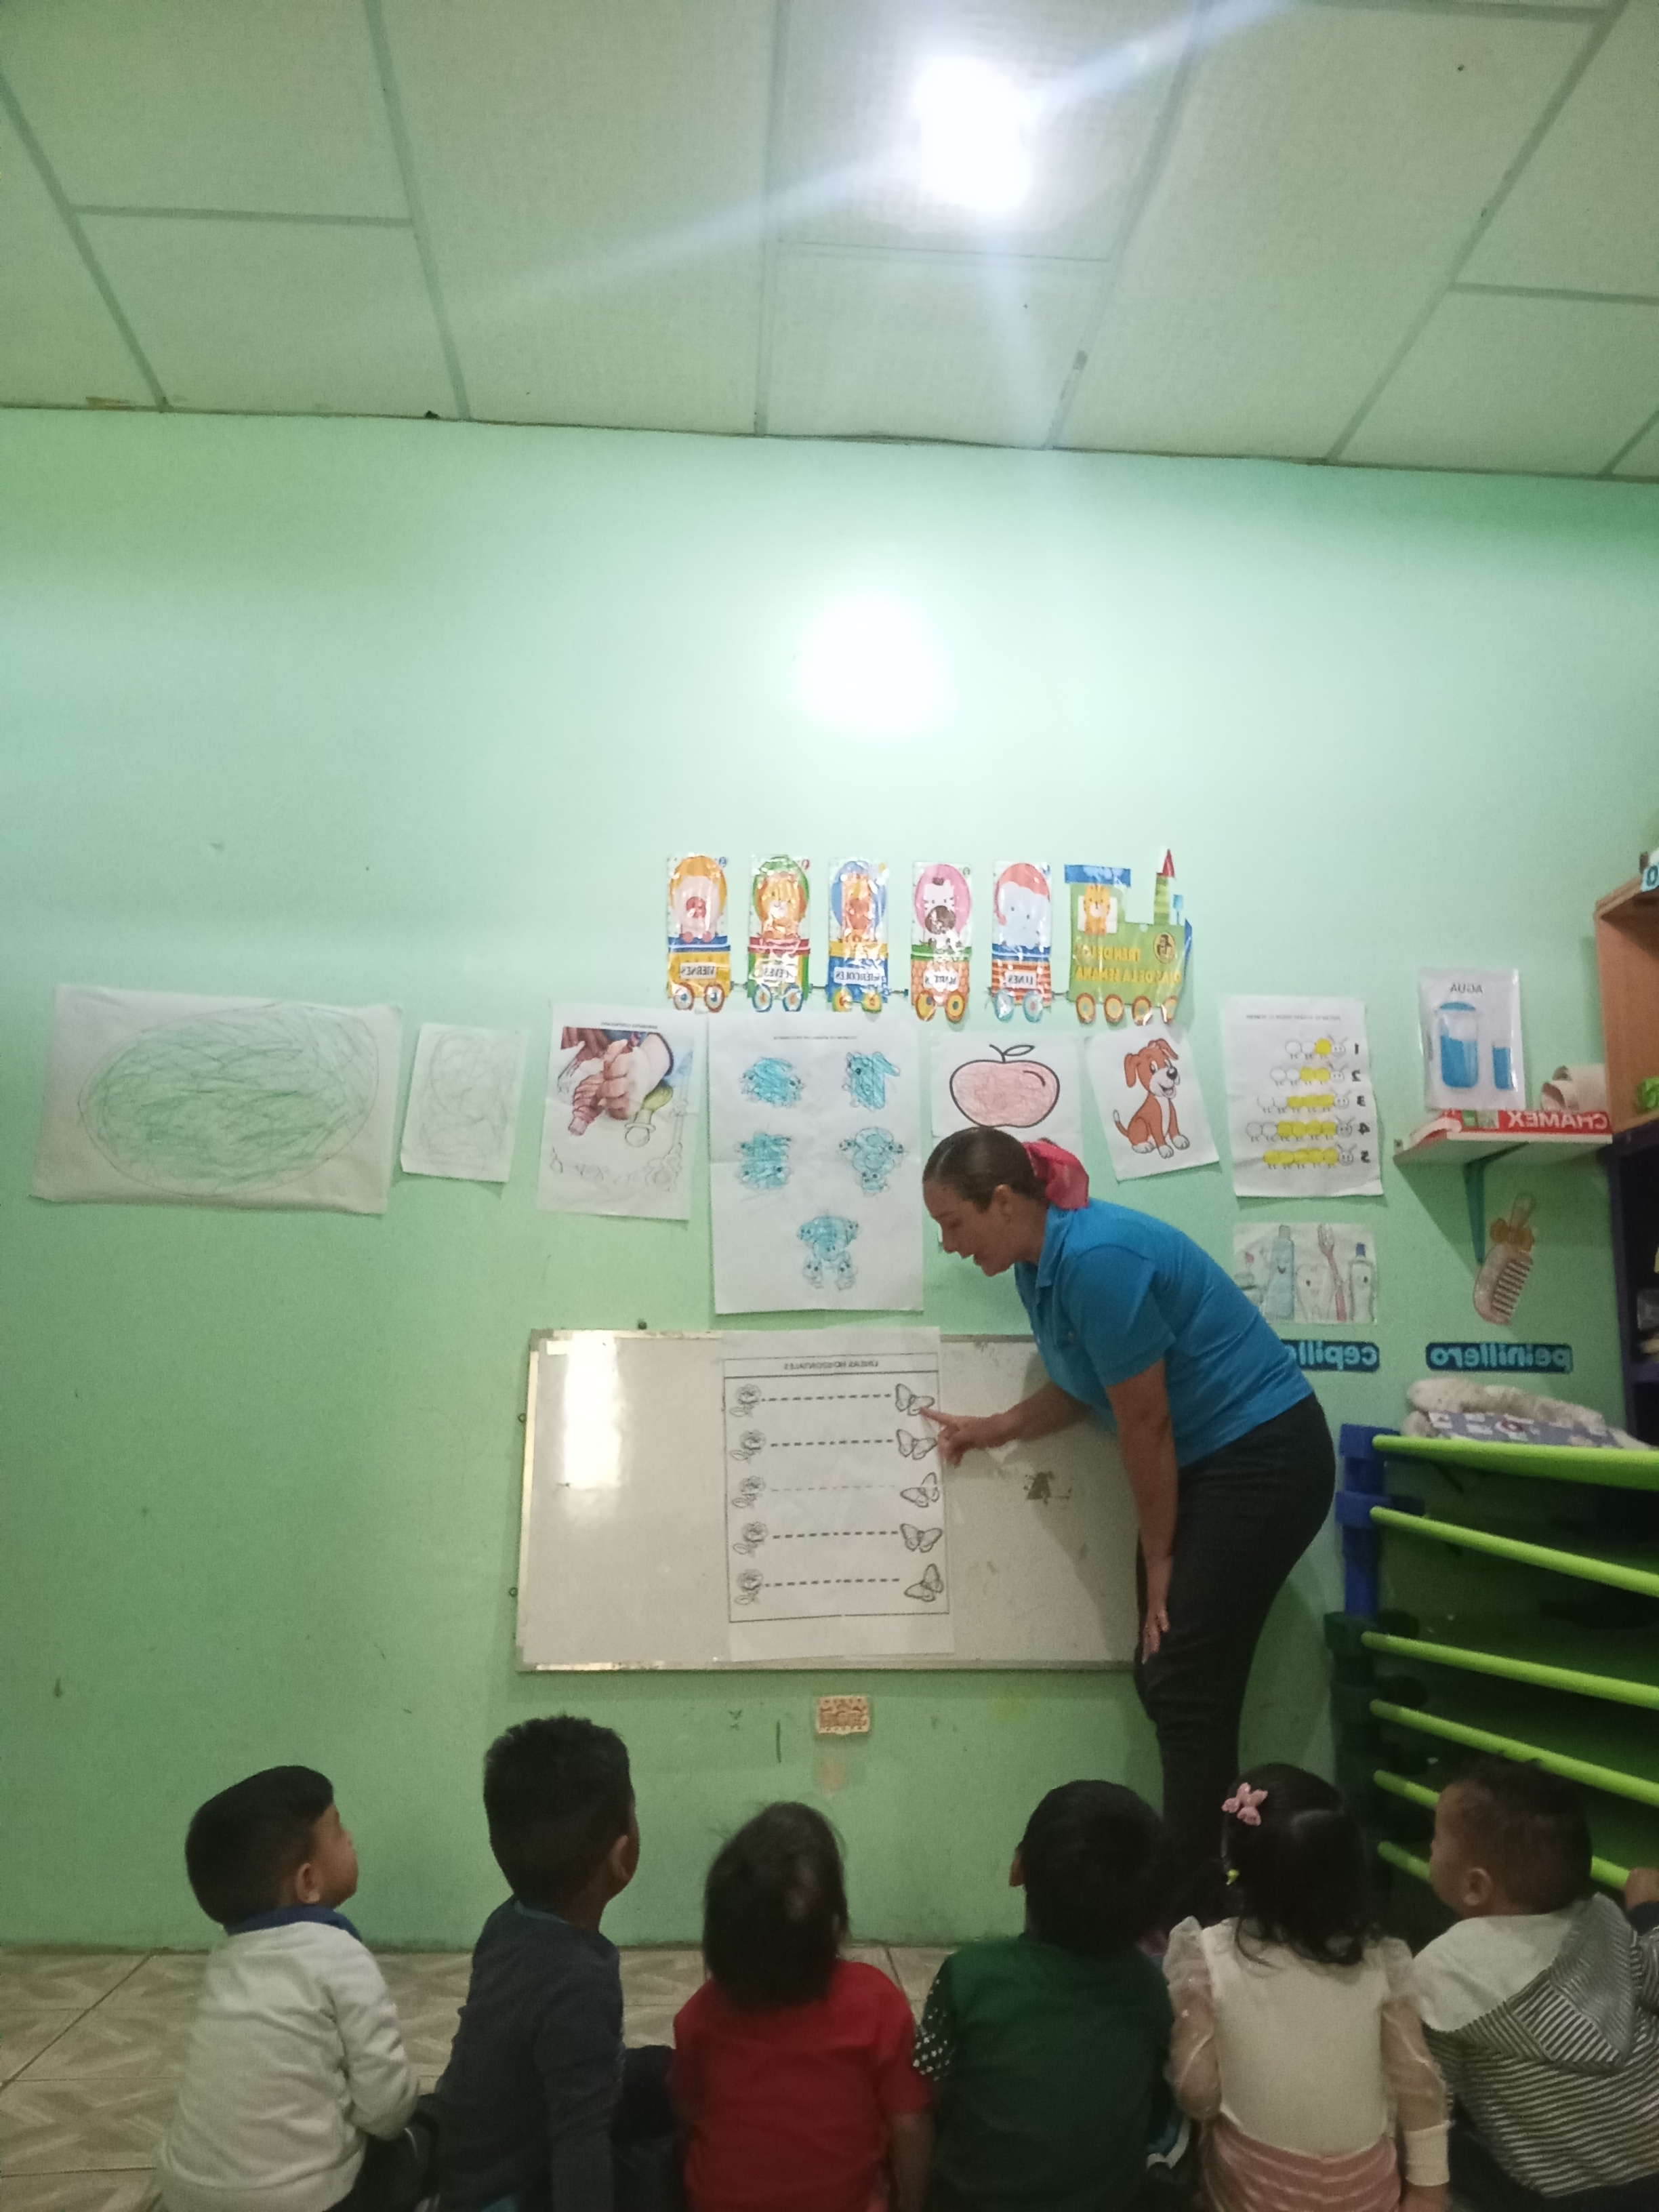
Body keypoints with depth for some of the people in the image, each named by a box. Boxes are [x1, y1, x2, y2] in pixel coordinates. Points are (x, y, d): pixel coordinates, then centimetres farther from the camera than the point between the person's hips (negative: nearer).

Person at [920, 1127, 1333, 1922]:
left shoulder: (1097, 1259, -27)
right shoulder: (1039, 1265, 2)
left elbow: (1145, 1422, -20)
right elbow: (1080, 1388, 14)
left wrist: (1159, 1558, -10)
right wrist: (990, 1429, 3)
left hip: (1264, 1460, -9)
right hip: (1202, 1466, 9)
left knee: (1186, 1686, -6)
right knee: (1166, 1680, 10)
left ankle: (1195, 1921, 5)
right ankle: (1199, 1895, 23)